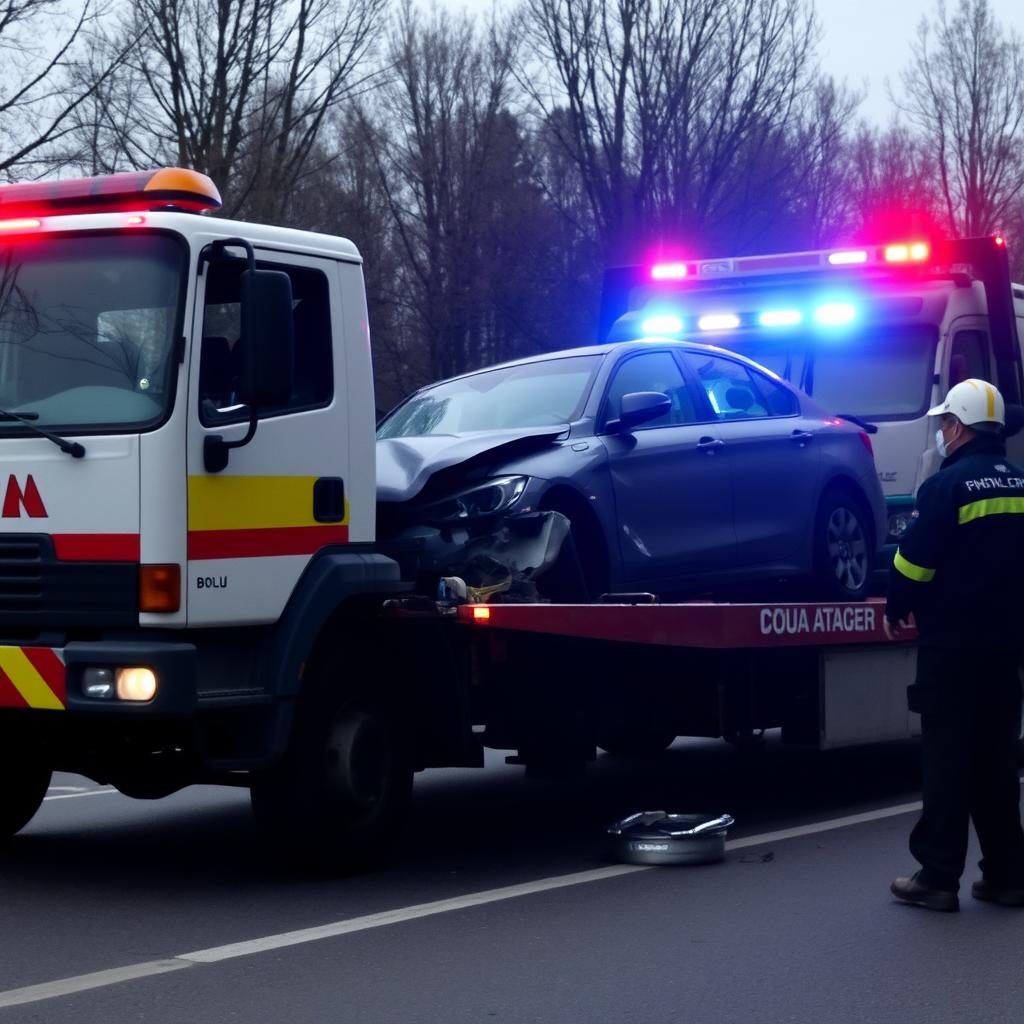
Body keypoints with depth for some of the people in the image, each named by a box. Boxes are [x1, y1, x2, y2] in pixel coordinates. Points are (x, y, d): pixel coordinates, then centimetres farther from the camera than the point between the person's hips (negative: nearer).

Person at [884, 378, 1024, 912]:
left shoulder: (947, 486, -14)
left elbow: (914, 562, -14)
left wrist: (895, 611, 2)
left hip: (951, 642, -6)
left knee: (947, 758, -1)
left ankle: (938, 876, 0)